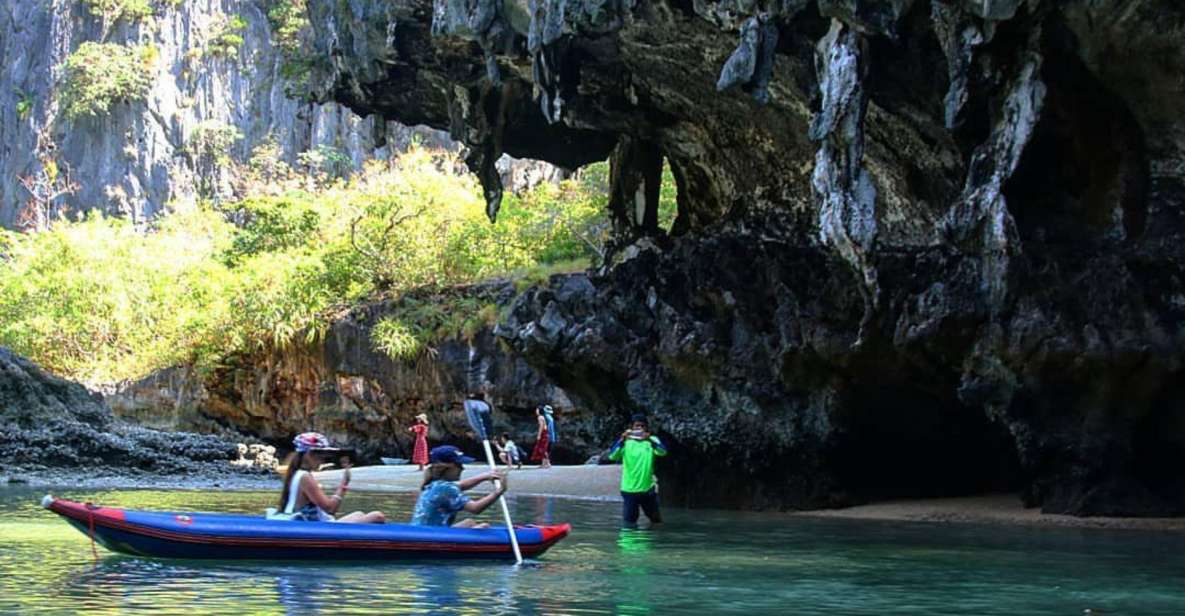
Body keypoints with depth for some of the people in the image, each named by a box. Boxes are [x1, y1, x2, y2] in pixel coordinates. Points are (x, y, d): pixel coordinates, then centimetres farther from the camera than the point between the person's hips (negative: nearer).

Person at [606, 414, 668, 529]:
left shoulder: (651, 440, 0)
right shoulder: (626, 442, -2)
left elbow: (663, 451, -21)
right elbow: (612, 456, -17)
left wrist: (650, 440, -38)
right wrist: (622, 440, -31)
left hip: (648, 488, 1)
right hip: (629, 489, -1)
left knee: (656, 519, 13)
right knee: (629, 522, 2)